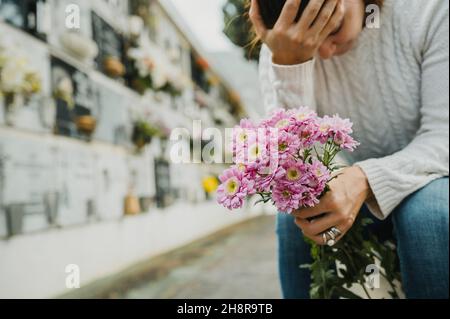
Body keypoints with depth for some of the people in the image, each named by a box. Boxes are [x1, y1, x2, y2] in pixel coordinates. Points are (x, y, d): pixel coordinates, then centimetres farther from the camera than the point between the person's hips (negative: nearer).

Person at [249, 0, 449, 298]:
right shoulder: (280, 50, -15)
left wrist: (365, 180, -40)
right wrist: (288, 63, -36)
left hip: (424, 179, -1)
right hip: (350, 185, 2)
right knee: (294, 215, -26)